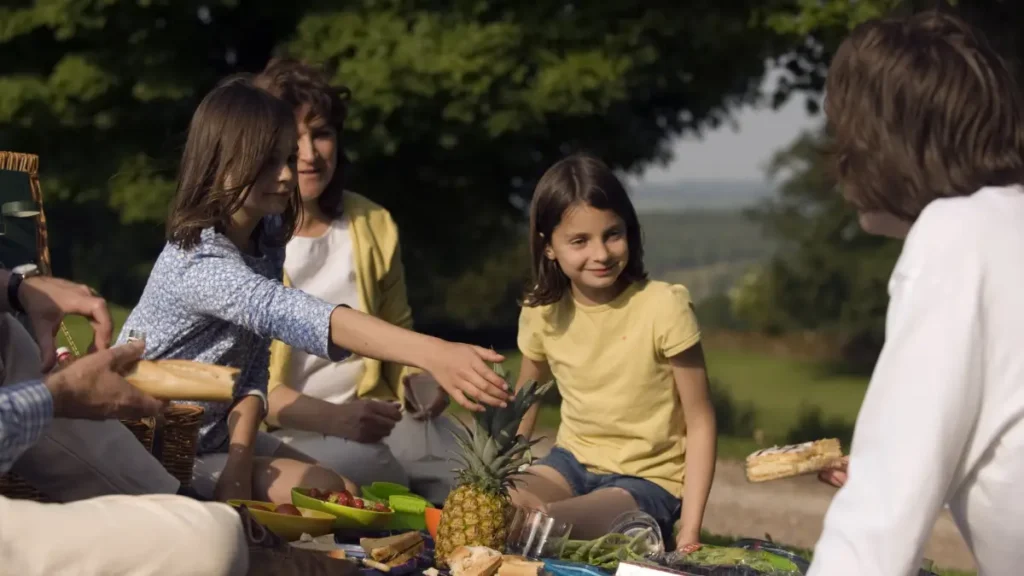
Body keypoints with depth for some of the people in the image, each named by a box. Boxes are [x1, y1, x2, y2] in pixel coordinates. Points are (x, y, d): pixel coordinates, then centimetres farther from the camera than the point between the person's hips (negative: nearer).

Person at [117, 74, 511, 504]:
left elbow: (252, 370, -3)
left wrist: (239, 461, -21)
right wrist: (430, 353, -59)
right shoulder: (199, 261, -30)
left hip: (216, 435, 8)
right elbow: (291, 315, -47)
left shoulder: (267, 240, -2)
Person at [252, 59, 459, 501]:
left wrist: (417, 379, -1)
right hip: (284, 431, -5)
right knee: (365, 467, -34)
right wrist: (331, 417, -27)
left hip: (372, 410, 5)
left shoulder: (373, 225, 10)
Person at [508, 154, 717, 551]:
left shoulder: (664, 307, -17)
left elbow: (699, 422, -12)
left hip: (648, 480, -5)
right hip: (572, 462, 5)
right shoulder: (542, 312, -3)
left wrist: (690, 530, -18)